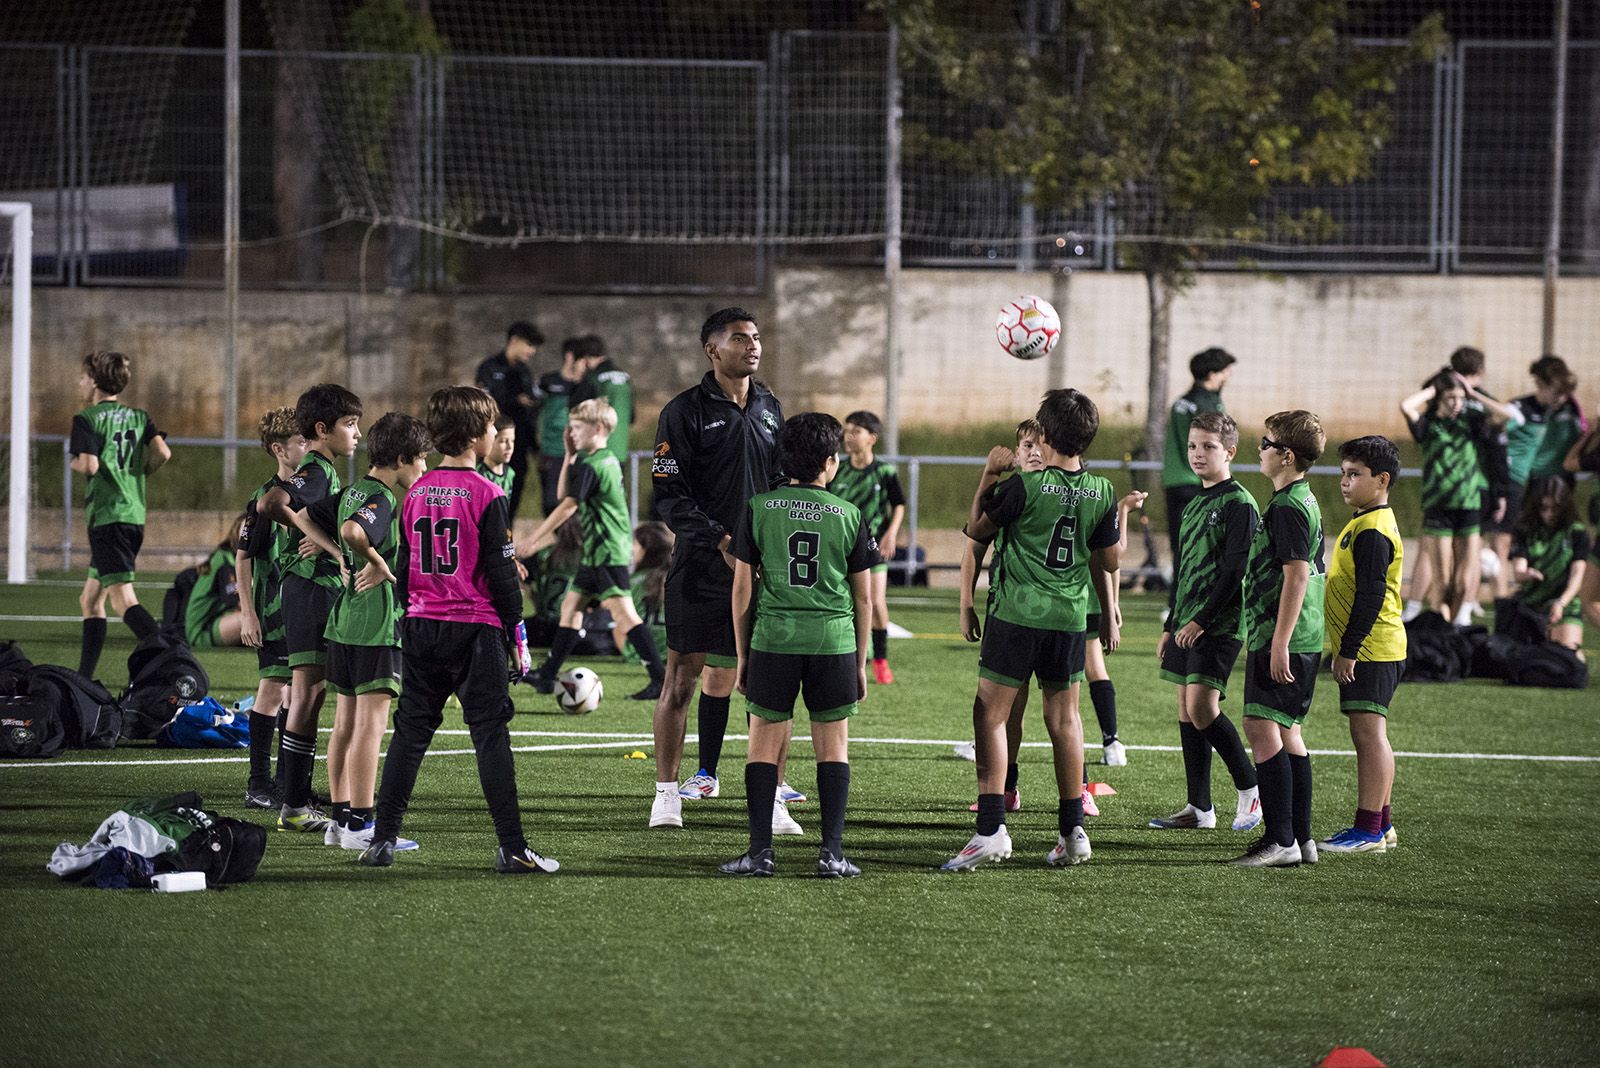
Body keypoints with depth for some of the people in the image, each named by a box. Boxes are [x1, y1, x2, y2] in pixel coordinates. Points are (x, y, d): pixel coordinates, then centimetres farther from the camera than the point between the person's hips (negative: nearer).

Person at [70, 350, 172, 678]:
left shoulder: (87, 419, -5)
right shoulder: (139, 417, 14)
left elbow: (88, 465, -16)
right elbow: (162, 453, 0)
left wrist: (74, 463, 6)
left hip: (106, 514, -8)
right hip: (135, 513, 8)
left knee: (123, 599, -16)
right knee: (90, 599, 17)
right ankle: (83, 680, 18)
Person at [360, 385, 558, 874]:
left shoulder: (416, 492, 7)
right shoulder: (486, 495, -10)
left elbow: (403, 565, 13)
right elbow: (501, 569, -10)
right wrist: (515, 626, 1)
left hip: (421, 626, 5)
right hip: (475, 627, -5)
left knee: (410, 731, 11)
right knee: (490, 734, -3)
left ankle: (383, 838, 9)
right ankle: (512, 848, -4)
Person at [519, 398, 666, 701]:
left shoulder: (589, 465, -14)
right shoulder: (608, 460, 15)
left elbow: (567, 506, -16)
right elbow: (564, 494, 23)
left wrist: (534, 540, -12)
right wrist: (570, 455, 13)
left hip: (608, 551, -11)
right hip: (598, 551, 11)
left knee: (622, 612, -15)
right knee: (571, 605, 16)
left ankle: (661, 678, -20)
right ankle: (546, 676, 23)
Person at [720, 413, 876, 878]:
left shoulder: (758, 509, 2)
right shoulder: (850, 516, 3)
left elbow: (743, 588, 4)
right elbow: (863, 599, 7)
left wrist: (743, 655, 11)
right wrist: (861, 662, 17)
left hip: (772, 639, 0)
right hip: (834, 641, 0)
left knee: (764, 743, 6)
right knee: (833, 744, 7)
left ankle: (760, 850, 1)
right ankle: (832, 852, 3)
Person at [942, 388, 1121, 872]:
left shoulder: (1025, 486, -13)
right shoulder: (1102, 493, 1)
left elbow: (976, 529, 0)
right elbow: (1108, 561, 11)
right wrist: (1110, 615, 24)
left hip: (1017, 614, -5)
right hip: (1070, 616, 5)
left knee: (990, 714, -1)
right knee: (1064, 720, 14)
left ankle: (992, 828, -11)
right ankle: (1073, 830, 16)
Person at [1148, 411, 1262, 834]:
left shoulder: (1238, 504, -9)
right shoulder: (1193, 505, 18)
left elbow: (1235, 570, -16)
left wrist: (1201, 620, -19)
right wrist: (1170, 625, 22)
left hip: (1219, 624, -9)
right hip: (1187, 624, 9)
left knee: (1202, 708, -17)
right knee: (1187, 711, 6)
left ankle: (1250, 789, -3)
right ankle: (1199, 807, 10)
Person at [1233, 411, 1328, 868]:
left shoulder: (1287, 508, -14)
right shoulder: (1306, 502, 17)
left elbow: (1297, 575, -21)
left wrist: (1279, 644, -22)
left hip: (1281, 638, -11)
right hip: (1306, 639, 11)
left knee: (1262, 727, -13)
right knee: (1286, 733, 13)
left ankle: (1281, 839, -17)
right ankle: (1301, 838, 15)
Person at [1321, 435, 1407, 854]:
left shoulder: (1372, 532, -17)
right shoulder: (1369, 524, 16)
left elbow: (1370, 597, -22)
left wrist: (1348, 651, -21)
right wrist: (1348, 648, 23)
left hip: (1369, 650, -11)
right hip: (1377, 651, 11)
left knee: (1368, 733, -10)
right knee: (1370, 736, 16)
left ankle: (1368, 830, -12)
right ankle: (1380, 823, 23)